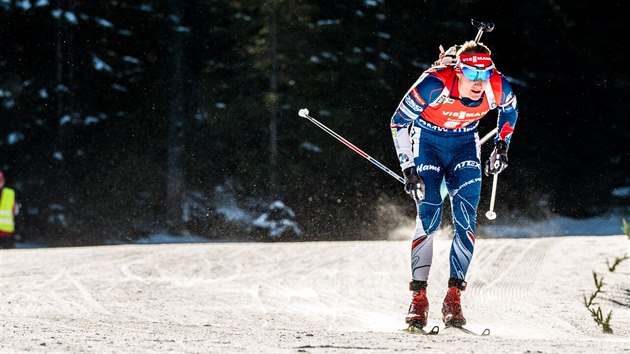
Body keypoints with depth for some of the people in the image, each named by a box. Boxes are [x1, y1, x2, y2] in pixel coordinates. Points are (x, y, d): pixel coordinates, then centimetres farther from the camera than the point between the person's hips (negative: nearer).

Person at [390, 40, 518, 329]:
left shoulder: (498, 88, -23)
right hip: (428, 141, -3)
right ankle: (418, 297, -8)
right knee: (428, 216, -16)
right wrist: (409, 169, -20)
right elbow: (399, 122, -18)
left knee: (466, 219, -13)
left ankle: (454, 297, -8)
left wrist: (502, 147, 5)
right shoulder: (434, 84, -33)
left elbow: (510, 110, 5)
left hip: (465, 144, 3)